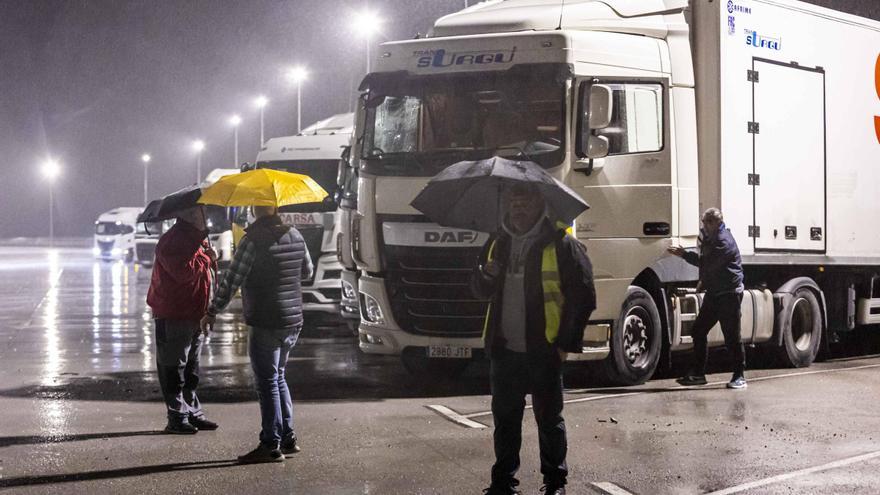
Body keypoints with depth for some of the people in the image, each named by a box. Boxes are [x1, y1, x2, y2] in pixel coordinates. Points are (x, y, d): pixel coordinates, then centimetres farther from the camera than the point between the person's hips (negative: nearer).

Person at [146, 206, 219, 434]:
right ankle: (177, 418, 0)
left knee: (191, 370, 16)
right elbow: (183, 272, -28)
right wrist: (205, 256, -18)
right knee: (174, 368, -3)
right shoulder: (172, 241, -17)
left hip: (194, 314, 10)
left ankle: (193, 413, 24)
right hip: (173, 316, -10)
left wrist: (211, 259, 6)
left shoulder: (197, 238, 16)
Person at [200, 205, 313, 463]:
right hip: (293, 320, 7)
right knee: (277, 377, 20)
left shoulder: (253, 241, -16)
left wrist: (212, 312, -5)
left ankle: (271, 445, 0)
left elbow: (232, 280, -14)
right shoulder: (295, 236, 5)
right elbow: (307, 271, 19)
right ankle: (288, 439, 22)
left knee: (267, 383, -2)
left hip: (265, 324, -7)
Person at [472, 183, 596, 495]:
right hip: (504, 351, 5)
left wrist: (566, 343, -11)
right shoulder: (498, 244, 11)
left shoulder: (561, 246, -7)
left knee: (550, 419, 5)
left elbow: (583, 297, -7)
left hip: (543, 352, -5)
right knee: (505, 417, 11)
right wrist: (485, 276, -6)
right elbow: (481, 291, 18)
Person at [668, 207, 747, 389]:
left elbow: (708, 262, -25)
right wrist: (704, 281, 16)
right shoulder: (710, 237, 14)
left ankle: (739, 376, 3)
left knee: (732, 336, -5)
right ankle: (698, 373, 12)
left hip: (729, 293, -10)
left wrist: (684, 254, -19)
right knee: (698, 331, 6)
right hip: (713, 292, 10)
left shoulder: (724, 241, -17)